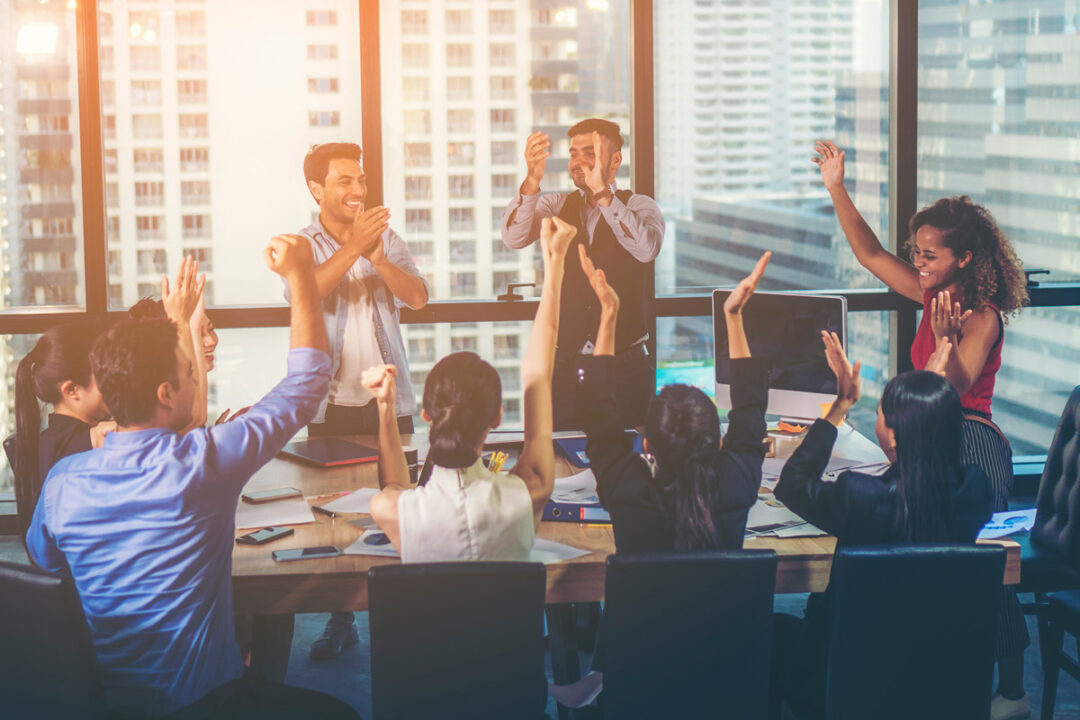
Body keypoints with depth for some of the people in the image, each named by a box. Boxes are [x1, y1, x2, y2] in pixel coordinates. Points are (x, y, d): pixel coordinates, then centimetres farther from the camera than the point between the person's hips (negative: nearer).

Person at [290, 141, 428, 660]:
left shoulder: (385, 238, 9)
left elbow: (417, 297, -4)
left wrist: (374, 253, -17)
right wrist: (353, 247, -26)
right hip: (333, 404, -1)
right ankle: (341, 618, 13)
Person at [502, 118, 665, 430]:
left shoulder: (639, 206, 3)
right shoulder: (557, 206, 10)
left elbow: (646, 248, -20)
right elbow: (514, 238, -10)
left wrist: (602, 193, -26)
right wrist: (533, 179, -24)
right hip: (565, 366, 2)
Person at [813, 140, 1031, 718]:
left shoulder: (984, 316, -13)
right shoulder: (934, 298, 8)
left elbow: (957, 386, -22)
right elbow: (870, 253, 11)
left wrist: (946, 340, -37)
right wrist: (836, 189, 4)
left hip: (972, 446, -8)